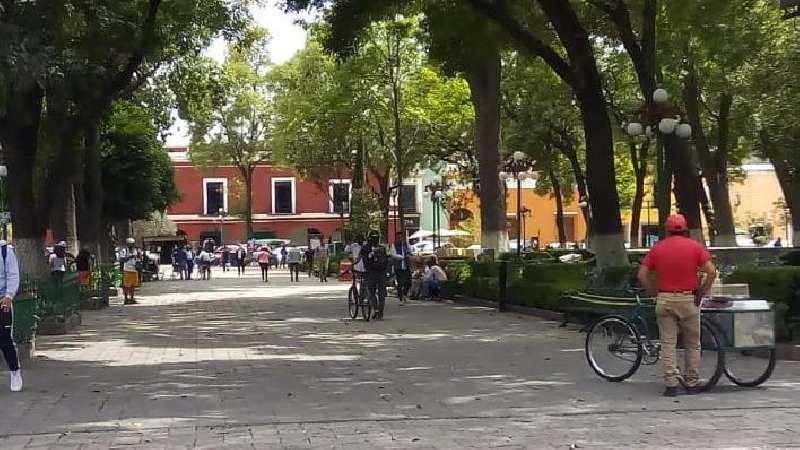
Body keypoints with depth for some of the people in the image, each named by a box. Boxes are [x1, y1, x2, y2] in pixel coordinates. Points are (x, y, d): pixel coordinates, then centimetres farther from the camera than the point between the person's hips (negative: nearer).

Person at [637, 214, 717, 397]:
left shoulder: (657, 248, 4)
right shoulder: (695, 246, 0)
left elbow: (642, 274, -1)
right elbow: (711, 271, -9)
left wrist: (654, 292, 9)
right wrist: (703, 291, 2)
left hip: (664, 300, 1)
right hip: (688, 299, -1)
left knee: (668, 344, 4)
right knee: (693, 344, 12)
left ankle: (671, 385, 0)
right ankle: (692, 384, 14)